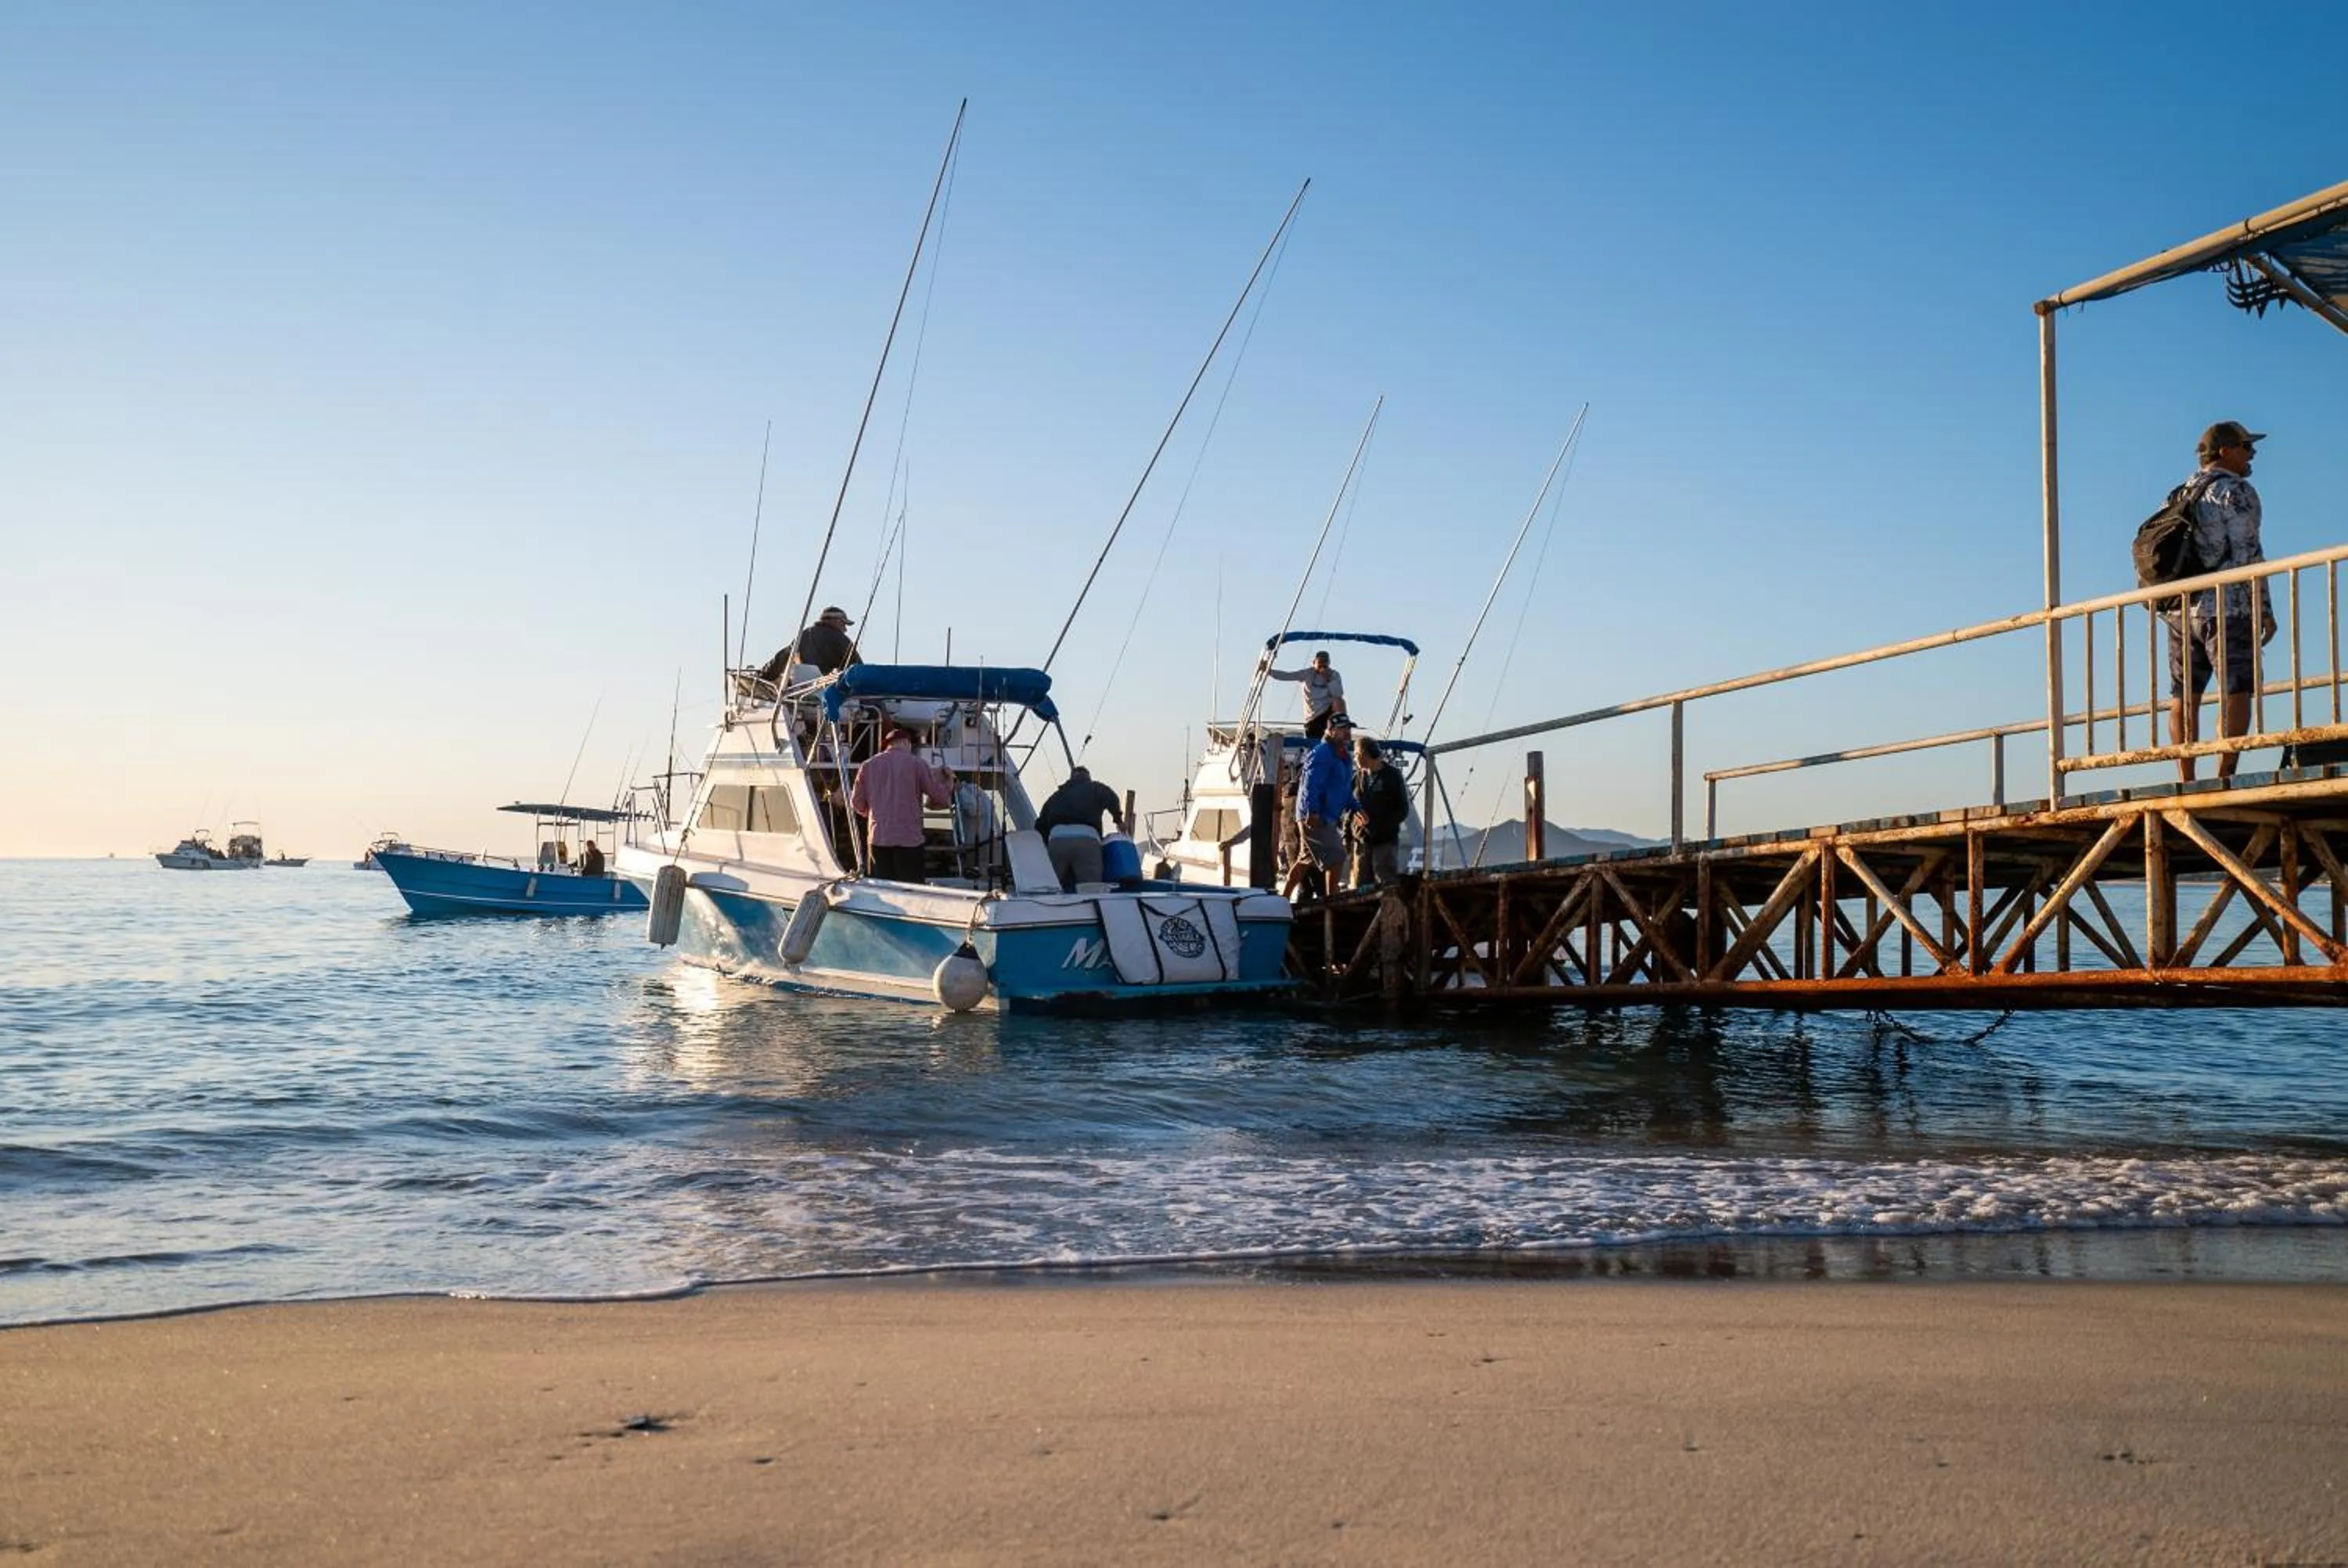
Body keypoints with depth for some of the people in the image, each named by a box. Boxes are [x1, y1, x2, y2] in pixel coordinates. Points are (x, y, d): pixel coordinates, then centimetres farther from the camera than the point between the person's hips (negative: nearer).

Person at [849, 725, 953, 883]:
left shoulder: (868, 766, 7)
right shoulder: (917, 763, -3)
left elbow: (857, 804, 10)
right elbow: (941, 797, -1)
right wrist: (949, 783, 20)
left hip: (878, 839, 3)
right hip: (909, 839, -3)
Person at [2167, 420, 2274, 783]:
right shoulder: (2236, 491, -4)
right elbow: (2248, 554, -12)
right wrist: (2264, 610, -10)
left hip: (2180, 610, 7)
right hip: (2227, 608, -7)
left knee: (2184, 695, 5)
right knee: (2236, 691, -8)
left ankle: (2186, 782, 4)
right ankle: (2225, 777, -16)